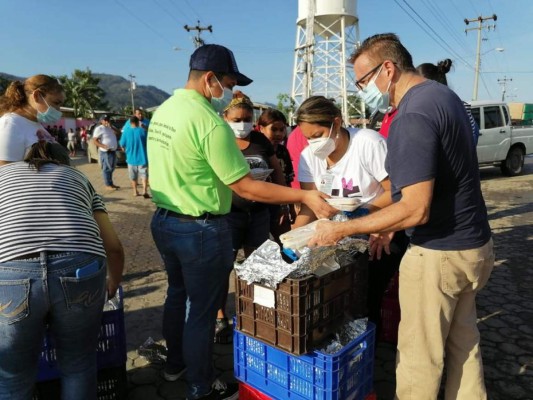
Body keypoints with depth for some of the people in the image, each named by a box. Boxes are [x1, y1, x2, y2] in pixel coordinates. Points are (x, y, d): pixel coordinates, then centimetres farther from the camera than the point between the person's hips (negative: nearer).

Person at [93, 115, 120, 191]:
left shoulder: (110, 127, 14)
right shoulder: (99, 129, -10)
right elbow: (95, 141, -15)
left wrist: (111, 127, -10)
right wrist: (104, 146, -27)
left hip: (113, 151, 8)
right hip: (106, 152, -8)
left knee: (111, 168, 14)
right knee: (107, 169, -4)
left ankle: (111, 183, 24)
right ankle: (108, 185, 1)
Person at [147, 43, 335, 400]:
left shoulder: (163, 111, 4)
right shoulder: (210, 121, -23)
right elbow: (244, 187, -23)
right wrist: (305, 196, -19)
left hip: (164, 220, 9)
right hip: (201, 229, -9)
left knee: (178, 295, 25)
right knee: (202, 309, 8)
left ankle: (175, 363, 46)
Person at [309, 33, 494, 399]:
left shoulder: (411, 117, -22)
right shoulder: (443, 95, 10)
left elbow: (416, 210, -26)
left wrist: (343, 229, -19)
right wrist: (391, 225, 15)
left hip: (440, 254, -10)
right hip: (474, 246, 10)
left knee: (419, 355, 7)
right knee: (463, 342, 21)